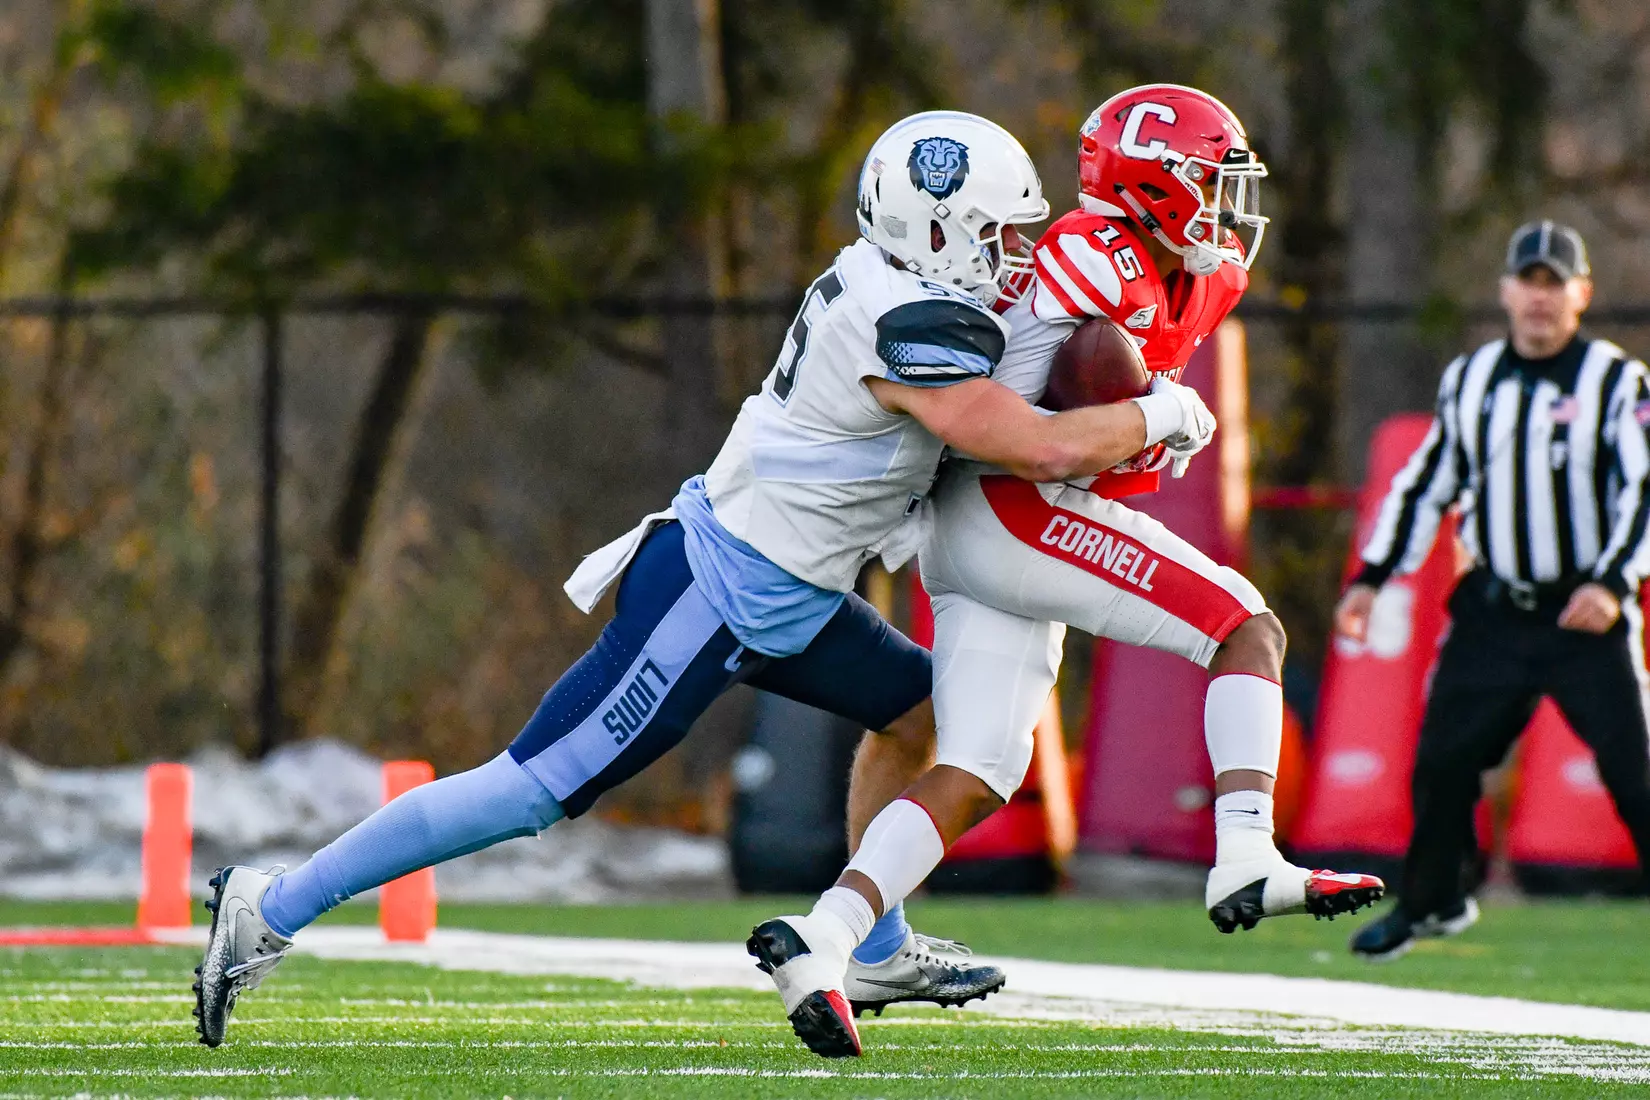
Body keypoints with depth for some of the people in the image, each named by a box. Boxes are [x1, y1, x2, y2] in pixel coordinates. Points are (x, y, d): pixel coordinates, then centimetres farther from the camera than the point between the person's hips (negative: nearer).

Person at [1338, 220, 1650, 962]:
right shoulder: (1469, 380, 10)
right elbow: (1426, 484, 17)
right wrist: (1372, 577, 10)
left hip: (1587, 616, -4)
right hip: (1493, 614, 4)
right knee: (1441, 759, 5)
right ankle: (1434, 901, 26)